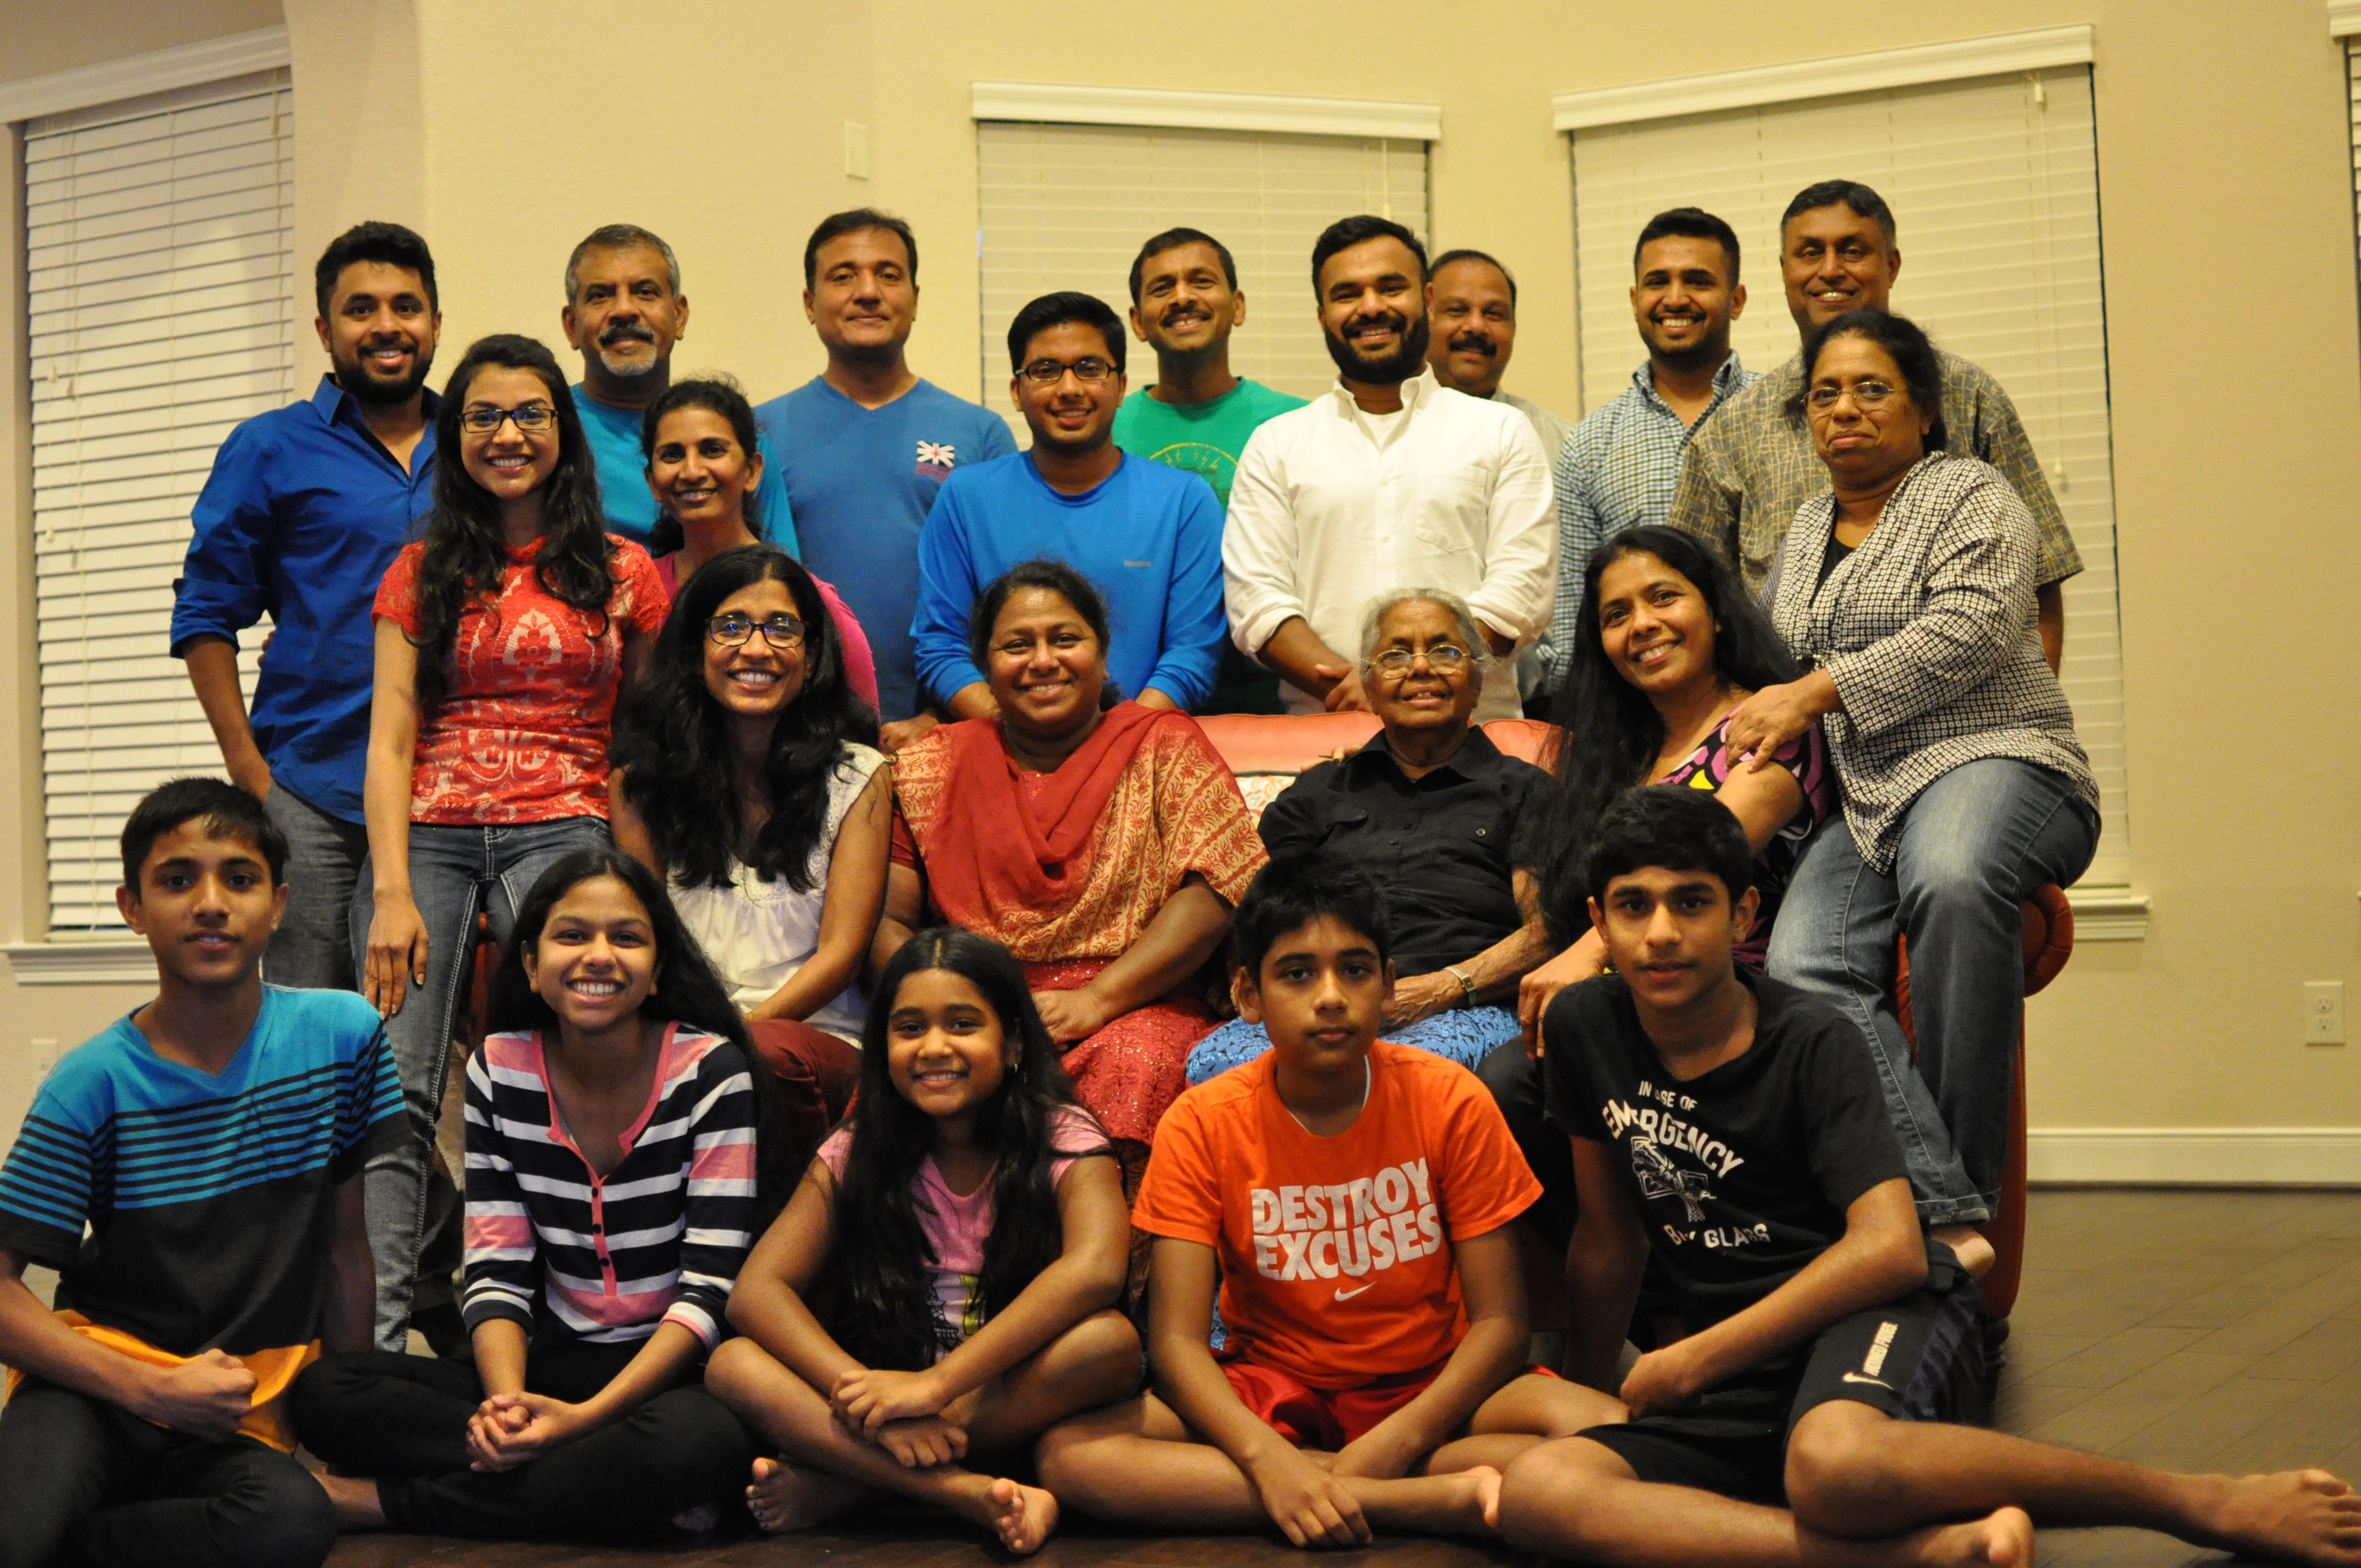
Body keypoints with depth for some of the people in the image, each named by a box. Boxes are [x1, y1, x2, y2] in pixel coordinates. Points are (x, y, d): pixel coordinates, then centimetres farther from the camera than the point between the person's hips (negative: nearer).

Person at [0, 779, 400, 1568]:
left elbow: (346, 1243, 8)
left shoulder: (343, 1035, 1)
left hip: (249, 1411, 4)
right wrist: (152, 1389, -17)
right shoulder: (93, 1083, -6)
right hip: (104, 1376, -4)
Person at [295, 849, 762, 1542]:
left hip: (677, 1370, -3)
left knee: (699, 1440, -40)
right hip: (554, 1362, 4)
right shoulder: (499, 1071, 1)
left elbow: (712, 1285, -14)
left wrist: (589, 1414, -26)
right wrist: (506, 1401, -23)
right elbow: (497, 1273, -2)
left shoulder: (709, 1070, -9)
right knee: (323, 1393, -17)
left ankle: (381, 1501, -21)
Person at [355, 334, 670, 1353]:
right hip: (427, 831, 1)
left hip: (560, 829, -1)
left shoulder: (622, 573, 13)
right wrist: (393, 890, -7)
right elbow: (391, 740, 7)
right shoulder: (422, 572, 15)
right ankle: (378, 1335, -16)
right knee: (393, 1087, -15)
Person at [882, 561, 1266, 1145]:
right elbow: (887, 922, 10)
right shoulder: (933, 768, 16)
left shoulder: (1164, 748, 10)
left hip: (1133, 1012, -1)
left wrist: (1096, 1000, -14)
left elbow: (1210, 897, -3)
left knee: (1131, 1064, -35)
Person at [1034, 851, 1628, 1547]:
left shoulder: (1449, 1101, -8)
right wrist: (1267, 1457, -32)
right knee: (1071, 1453, -28)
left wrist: (1398, 1440, -25)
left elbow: (1498, 1321, -9)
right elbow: (1177, 1338, -14)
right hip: (1271, 1393, 2)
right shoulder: (1203, 1124, -8)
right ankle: (1434, 1498, -29)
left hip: (1426, 1390, -1)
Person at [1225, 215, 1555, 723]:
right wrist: (1347, 687, -10)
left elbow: (1523, 588, 4)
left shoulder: (1502, 432, 14)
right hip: (1320, 731, 1)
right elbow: (1255, 598, 7)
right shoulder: (1275, 445, 17)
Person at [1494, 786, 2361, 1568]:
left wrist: (1692, 1362, -16)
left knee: (1835, 1464, -44)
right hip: (1744, 1376, 4)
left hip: (1879, 1313, -4)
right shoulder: (1585, 1026, 4)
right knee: (1536, 1491, -30)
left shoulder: (1812, 1043, -8)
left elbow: (1890, 1247, -18)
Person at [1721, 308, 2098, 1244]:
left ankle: (1968, 1184, -32)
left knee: (1951, 881, -41)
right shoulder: (1804, 532, 26)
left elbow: (1972, 630, -11)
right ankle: (1942, 1212, -35)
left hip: (1990, 762, -5)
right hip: (1862, 802, 5)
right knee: (1802, 969, -27)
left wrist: (1814, 692, -14)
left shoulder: (1970, 495, 6)